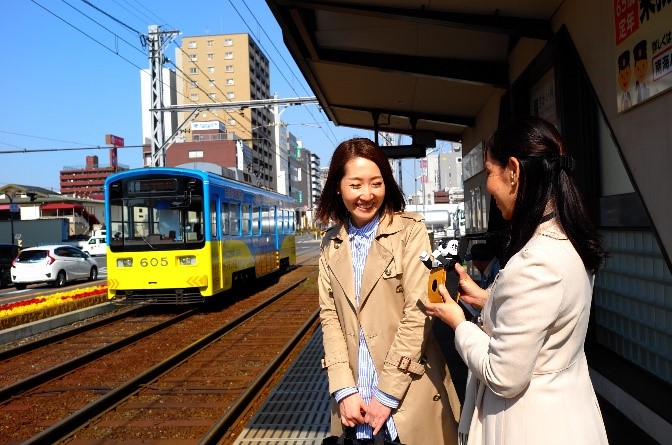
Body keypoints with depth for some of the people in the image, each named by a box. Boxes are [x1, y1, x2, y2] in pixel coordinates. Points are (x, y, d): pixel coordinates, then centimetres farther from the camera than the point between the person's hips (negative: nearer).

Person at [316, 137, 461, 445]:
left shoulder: (410, 231, -8)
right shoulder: (331, 243, 5)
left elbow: (417, 313, -13)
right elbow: (329, 316, 2)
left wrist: (387, 395, -13)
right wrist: (344, 390, -8)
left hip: (409, 395, -3)